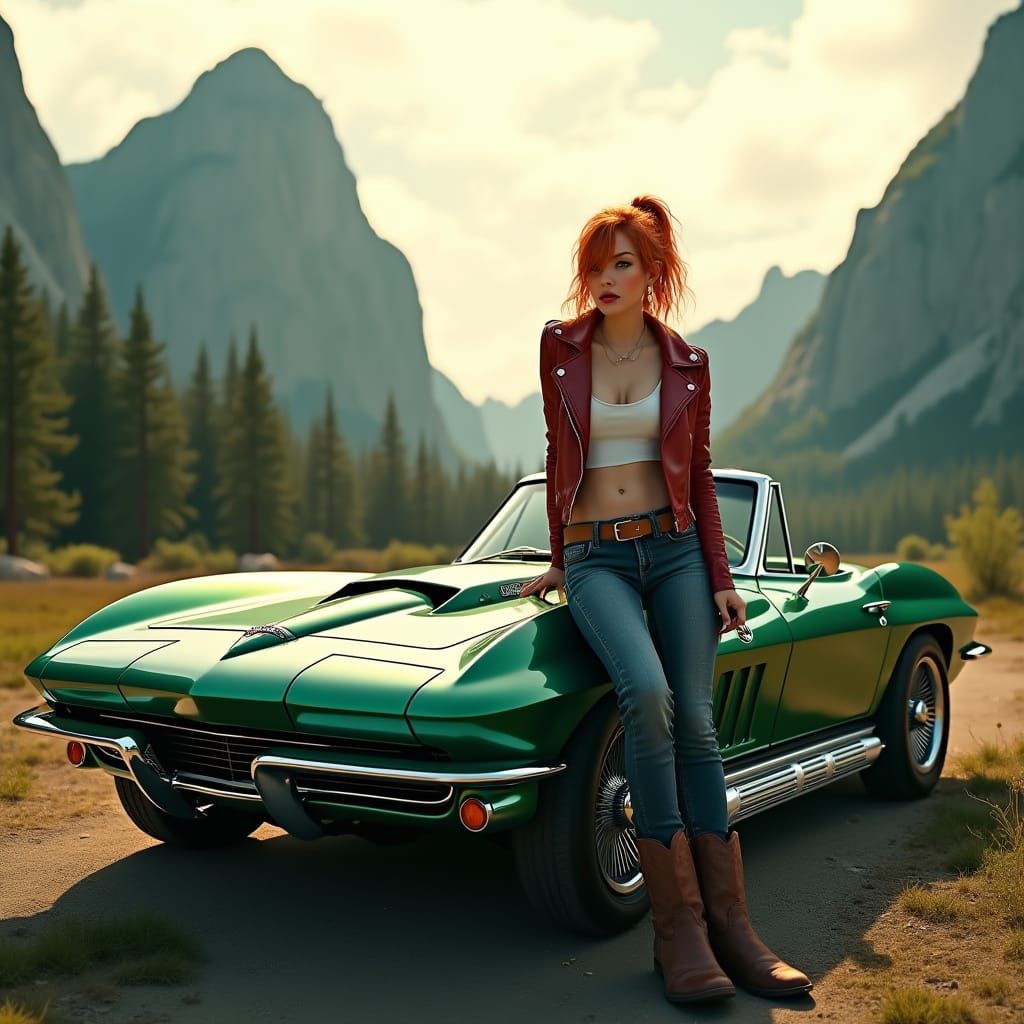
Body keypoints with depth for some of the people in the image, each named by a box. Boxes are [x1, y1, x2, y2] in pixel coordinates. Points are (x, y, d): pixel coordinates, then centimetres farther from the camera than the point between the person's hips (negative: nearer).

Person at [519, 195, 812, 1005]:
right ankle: (678, 928, -23)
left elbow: (699, 477, 10)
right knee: (647, 695, -28)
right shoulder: (560, 347, 5)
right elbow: (559, 455, 12)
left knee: (695, 723, -12)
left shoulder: (687, 364, 6)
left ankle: (730, 926, -6)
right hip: (595, 558, -1)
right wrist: (560, 558, 16)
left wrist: (722, 579, 2)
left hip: (675, 551, 2)